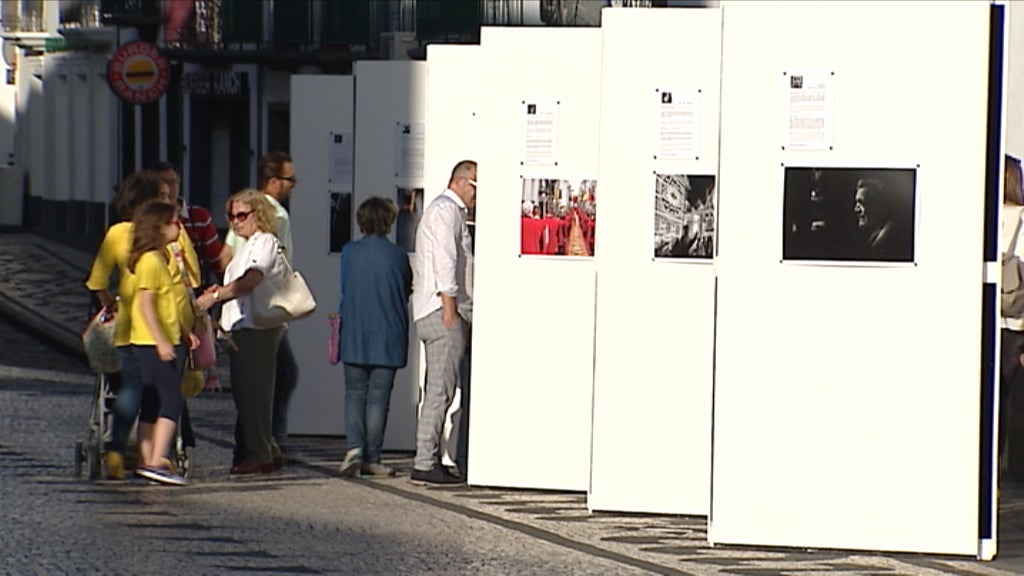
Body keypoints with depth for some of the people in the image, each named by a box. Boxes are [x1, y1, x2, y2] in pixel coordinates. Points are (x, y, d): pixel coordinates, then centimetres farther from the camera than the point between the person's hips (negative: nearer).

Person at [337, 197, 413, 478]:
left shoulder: (350, 252, -3)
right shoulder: (398, 256, -4)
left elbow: (344, 289, 6)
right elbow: (407, 292, 6)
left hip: (355, 337, 0)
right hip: (388, 338, 0)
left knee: (355, 393, 9)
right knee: (378, 397, 4)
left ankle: (354, 447, -10)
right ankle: (372, 458, 4)